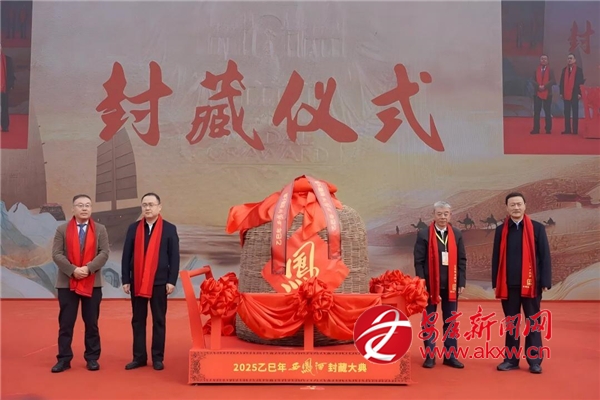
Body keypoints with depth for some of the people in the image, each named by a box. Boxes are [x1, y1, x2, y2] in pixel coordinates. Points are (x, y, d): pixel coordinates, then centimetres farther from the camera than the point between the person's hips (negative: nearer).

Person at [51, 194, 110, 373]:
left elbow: (104, 253, -4)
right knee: (66, 323, 3)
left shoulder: (100, 229, 5)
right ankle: (64, 359, 12)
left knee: (91, 322, 6)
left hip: (93, 282, 0)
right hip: (67, 282, 0)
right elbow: (56, 254, -4)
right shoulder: (62, 229, 4)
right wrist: (73, 270, -16)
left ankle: (92, 358, 14)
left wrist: (88, 268, -17)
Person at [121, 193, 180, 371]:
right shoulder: (133, 228, 6)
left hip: (159, 281, -2)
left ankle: (158, 357, 14)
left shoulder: (169, 229, 0)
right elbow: (126, 255, 5)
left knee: (159, 321, 6)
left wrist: (171, 280, -8)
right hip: (137, 282, 2)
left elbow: (174, 257, -2)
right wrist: (125, 280, 0)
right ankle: (139, 357, 17)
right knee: (138, 320, 8)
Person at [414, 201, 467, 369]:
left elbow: (462, 260, 6)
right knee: (428, 322, 5)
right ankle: (429, 356, 14)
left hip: (451, 284, 3)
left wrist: (461, 282, 0)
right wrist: (422, 283, -11)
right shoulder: (424, 234, -4)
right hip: (431, 284, -3)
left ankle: (450, 356, 17)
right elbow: (419, 261, -6)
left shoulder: (457, 234, 6)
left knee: (450, 322, 9)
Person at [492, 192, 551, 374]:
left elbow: (544, 256, -1)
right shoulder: (501, 230, 6)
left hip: (531, 284, -2)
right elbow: (496, 258, 7)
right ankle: (511, 359, 17)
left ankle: (535, 361, 15)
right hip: (508, 285, 2)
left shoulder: (537, 228, 1)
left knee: (533, 323, 6)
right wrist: (495, 283, 3)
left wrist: (545, 282, -7)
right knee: (510, 323, 9)